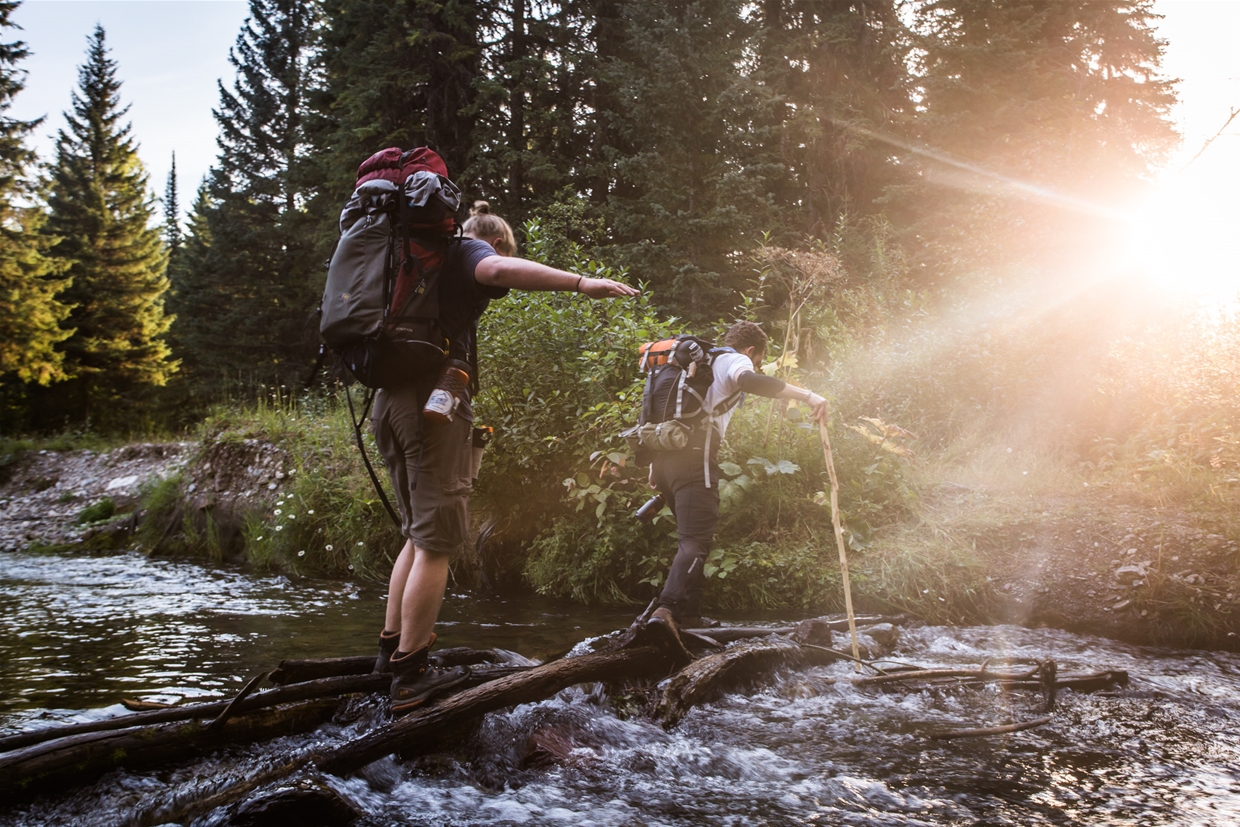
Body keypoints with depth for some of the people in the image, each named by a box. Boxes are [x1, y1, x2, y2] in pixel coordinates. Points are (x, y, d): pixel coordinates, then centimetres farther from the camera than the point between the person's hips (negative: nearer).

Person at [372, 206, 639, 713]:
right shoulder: (468, 250, 3)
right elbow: (498, 270, -22)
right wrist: (581, 283, -28)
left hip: (390, 399, 9)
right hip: (433, 396, -9)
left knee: (420, 534, 18)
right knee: (436, 540, -6)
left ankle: (392, 645, 21)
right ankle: (410, 675, -4)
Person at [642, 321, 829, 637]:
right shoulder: (734, 361, 5)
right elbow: (752, 381, -21)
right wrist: (807, 395, -25)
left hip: (664, 455, 9)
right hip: (693, 457, -9)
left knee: (691, 537, 21)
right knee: (696, 542, -14)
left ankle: (687, 611, 21)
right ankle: (667, 609, -31)